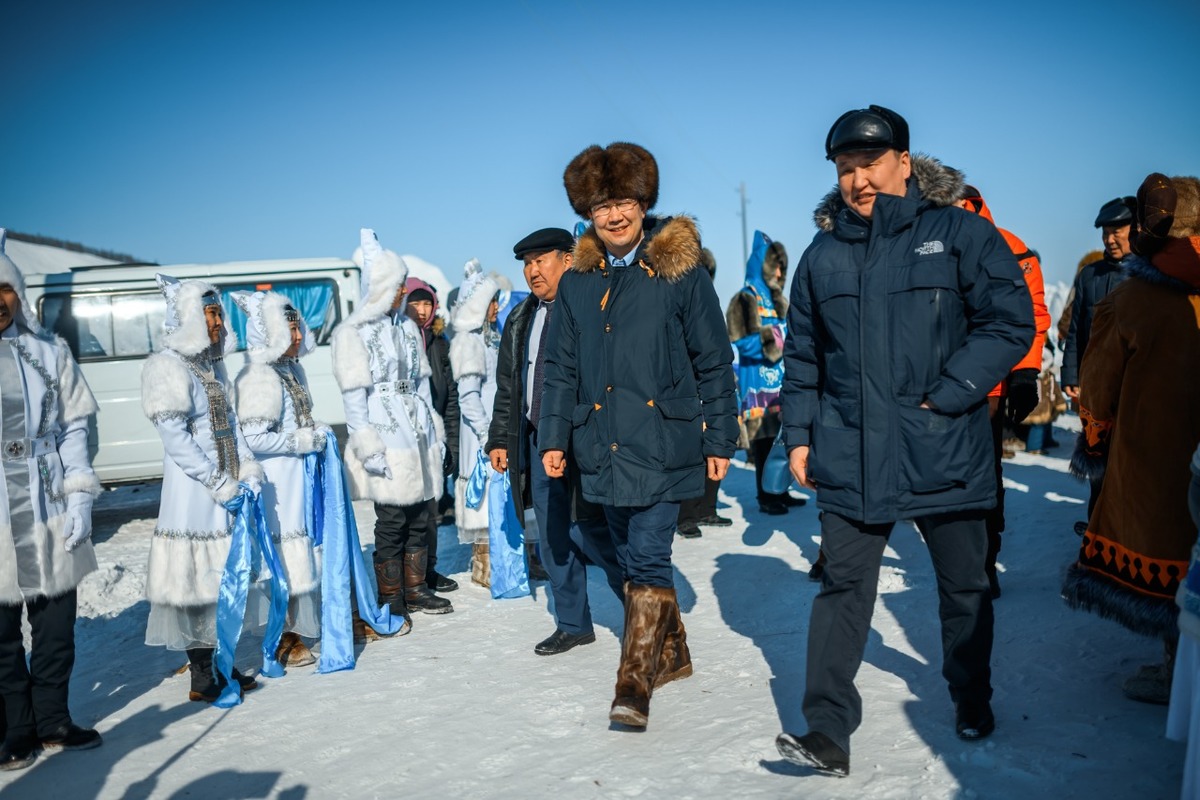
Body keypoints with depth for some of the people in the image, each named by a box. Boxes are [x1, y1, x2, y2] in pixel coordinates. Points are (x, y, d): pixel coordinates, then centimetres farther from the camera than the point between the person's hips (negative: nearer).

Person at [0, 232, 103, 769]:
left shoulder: (48, 351, 4)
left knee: (56, 626, 12)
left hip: (50, 513, 2)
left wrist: (80, 496, -2)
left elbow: (73, 427, 6)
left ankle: (53, 720, 28)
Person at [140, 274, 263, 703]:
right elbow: (175, 438, -16)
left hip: (225, 488, 8)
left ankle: (215, 664, 25)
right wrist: (220, 484, -16)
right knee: (197, 577, -1)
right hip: (193, 489, -8)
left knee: (222, 575, 13)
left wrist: (248, 471, 1)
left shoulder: (214, 364, 12)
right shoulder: (168, 366, -11)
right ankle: (201, 679, 8)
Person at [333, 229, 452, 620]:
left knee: (421, 518, 10)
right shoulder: (354, 333, -5)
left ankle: (416, 588, 23)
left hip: (418, 437, 6)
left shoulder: (407, 326, 14)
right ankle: (390, 599, 12)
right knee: (391, 522, -1)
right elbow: (354, 397, -8)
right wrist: (368, 448, -13)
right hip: (386, 438, -6)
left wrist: (435, 433, 15)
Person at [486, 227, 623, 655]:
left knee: (595, 535, -5)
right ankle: (573, 624, 25)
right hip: (537, 442, 7)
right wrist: (500, 438, 14)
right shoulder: (521, 320, 15)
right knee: (553, 539, 11)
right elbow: (507, 386, 19)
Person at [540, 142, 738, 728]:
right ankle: (670, 654, 33)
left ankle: (634, 684, -4)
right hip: (605, 448, 5)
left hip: (663, 444, -5)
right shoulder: (576, 282, 9)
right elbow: (561, 369, 13)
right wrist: (553, 436, 6)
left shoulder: (679, 270, -3)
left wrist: (720, 438, -1)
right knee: (631, 561, 15)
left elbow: (713, 362, 0)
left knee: (648, 560, -10)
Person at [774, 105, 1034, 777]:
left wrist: (946, 395, -14)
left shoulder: (960, 232, -3)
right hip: (850, 459, 2)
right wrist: (800, 435, 8)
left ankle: (973, 699, 38)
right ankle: (829, 731, 6)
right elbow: (803, 356, 13)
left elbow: (1012, 322, -8)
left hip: (945, 452, -1)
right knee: (843, 589, 0)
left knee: (964, 585, 15)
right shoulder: (823, 254, 7)